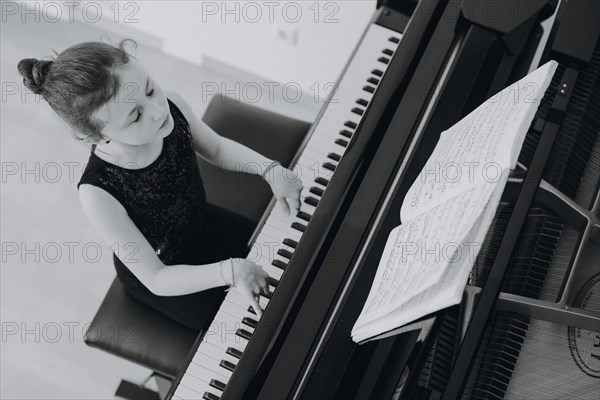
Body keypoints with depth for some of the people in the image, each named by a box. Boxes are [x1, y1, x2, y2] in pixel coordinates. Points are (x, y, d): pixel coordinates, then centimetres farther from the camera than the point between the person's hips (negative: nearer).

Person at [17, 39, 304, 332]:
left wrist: (270, 169, -19)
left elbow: (216, 147, -2)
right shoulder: (98, 193, -39)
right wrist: (229, 271, -45)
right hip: (165, 276, -5)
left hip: (201, 223, 5)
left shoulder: (171, 106, -27)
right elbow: (156, 279, -29)